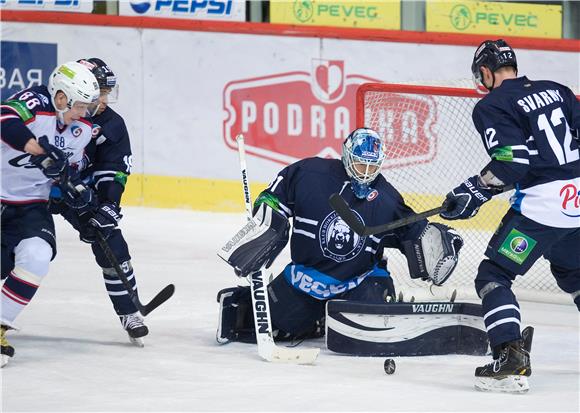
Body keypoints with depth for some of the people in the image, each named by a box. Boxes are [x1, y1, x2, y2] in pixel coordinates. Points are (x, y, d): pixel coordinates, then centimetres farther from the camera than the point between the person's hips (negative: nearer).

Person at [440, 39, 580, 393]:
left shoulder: (492, 106, -4)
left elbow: (512, 161, -16)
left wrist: (475, 192, -9)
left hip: (542, 202, -7)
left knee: (494, 275, 0)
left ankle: (512, 360, -15)